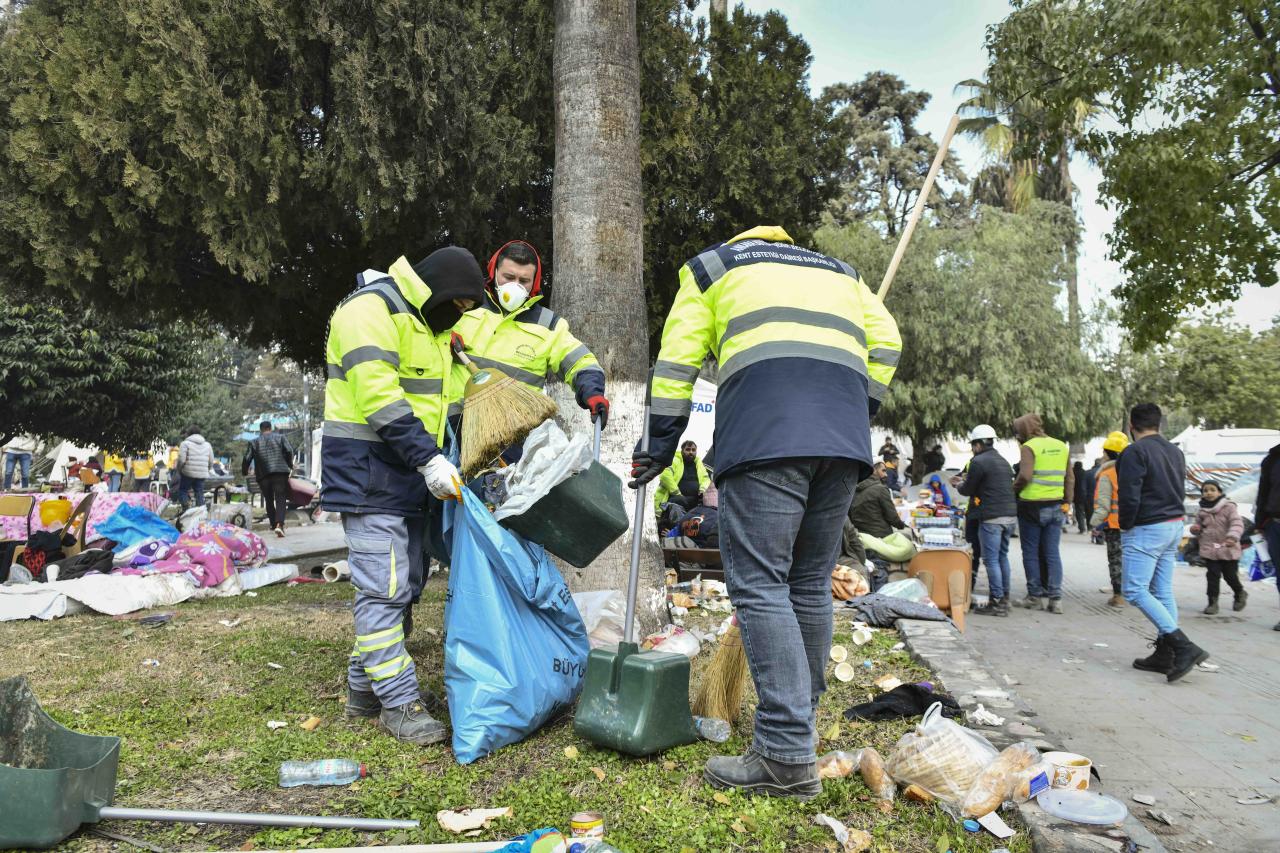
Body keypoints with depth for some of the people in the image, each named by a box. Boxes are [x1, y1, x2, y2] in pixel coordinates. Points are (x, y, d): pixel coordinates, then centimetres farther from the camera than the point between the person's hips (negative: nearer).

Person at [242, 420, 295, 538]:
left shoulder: (254, 442, 13)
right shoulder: (280, 438, 11)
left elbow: (247, 459, 7)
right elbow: (289, 451, -2)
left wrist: (245, 472, 22)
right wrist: (290, 465, 12)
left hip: (263, 476, 2)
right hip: (280, 472, -2)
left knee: (269, 501, 16)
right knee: (280, 500, -7)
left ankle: (273, 524, 20)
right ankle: (279, 524, -26)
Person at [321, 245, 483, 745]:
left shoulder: (429, 323, 18)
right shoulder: (371, 309, -13)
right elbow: (378, 395, -23)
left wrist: (454, 457, 14)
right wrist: (429, 459, -27)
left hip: (410, 473, 10)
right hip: (369, 468, -10)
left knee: (404, 585, 12)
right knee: (383, 588, -8)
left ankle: (363, 687, 23)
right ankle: (398, 701, 1)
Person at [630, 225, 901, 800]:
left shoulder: (711, 267, 25)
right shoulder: (838, 271, 36)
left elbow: (676, 363, 15)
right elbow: (885, 341, 20)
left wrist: (660, 444, 19)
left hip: (765, 430, -5)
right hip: (843, 438, 5)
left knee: (758, 583, -5)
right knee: (810, 584, 13)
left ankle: (787, 757, -9)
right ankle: (798, 726, 22)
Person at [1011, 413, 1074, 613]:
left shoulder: (1029, 447, -9)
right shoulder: (1061, 446, 11)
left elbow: (1024, 476, -20)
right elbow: (1070, 478, 12)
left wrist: (1013, 489, -3)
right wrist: (1067, 502, 17)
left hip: (1032, 506, -5)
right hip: (1055, 507, 5)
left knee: (1030, 553, 6)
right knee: (1053, 553, 8)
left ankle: (1036, 595, 9)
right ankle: (1055, 597, 5)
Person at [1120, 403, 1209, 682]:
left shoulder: (1134, 452, -14)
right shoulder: (1175, 451, 14)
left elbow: (1129, 496, -18)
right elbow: (1179, 489, 17)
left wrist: (1125, 527, -5)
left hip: (1146, 530, -9)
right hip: (1174, 525, 9)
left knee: (1135, 591, -8)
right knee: (1163, 592, 12)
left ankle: (1184, 646, -15)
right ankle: (1165, 654, 13)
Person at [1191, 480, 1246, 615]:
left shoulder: (1229, 507, -6)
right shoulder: (1202, 511, 6)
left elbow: (1237, 524, -18)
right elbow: (1199, 525, 20)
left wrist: (1232, 537, -35)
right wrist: (1195, 529, -4)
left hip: (1228, 549, -2)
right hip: (1209, 549, 3)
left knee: (1230, 576, 8)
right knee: (1212, 576, -3)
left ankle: (1240, 594, 37)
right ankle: (1212, 602, 3)